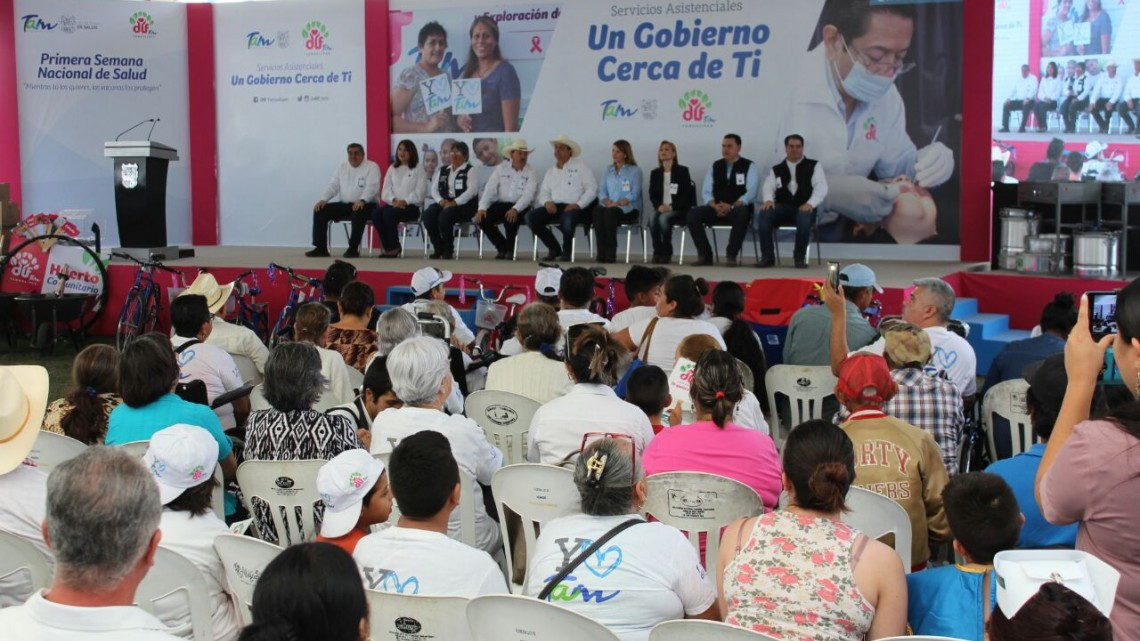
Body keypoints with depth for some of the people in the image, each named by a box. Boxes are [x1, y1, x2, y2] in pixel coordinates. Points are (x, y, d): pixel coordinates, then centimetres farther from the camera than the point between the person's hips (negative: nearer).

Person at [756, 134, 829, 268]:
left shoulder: (813, 166, 11)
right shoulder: (776, 170, 19)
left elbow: (821, 187, -1)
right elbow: (768, 187, 6)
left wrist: (810, 203, -20)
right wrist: (768, 200, -19)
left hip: (804, 208, -2)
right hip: (782, 207, 2)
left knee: (804, 217, -39)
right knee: (763, 214, -30)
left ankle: (800, 257, -19)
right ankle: (767, 257, -21)